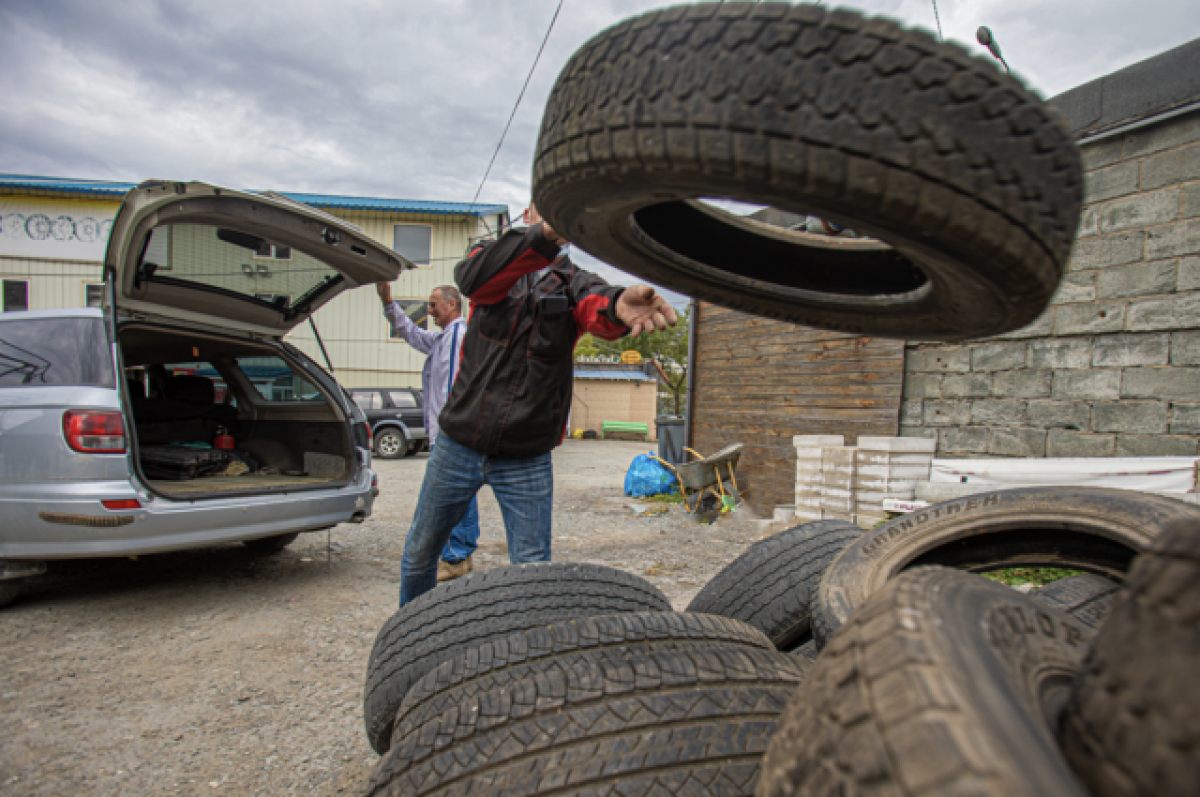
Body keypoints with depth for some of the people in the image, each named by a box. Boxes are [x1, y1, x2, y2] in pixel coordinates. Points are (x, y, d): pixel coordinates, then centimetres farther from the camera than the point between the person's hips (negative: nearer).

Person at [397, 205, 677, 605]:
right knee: (419, 553, 17)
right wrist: (545, 236, -43)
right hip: (459, 445, 1)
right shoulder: (494, 260, 1)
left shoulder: (574, 282, 0)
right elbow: (472, 279, -25)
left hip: (527, 461, -1)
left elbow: (594, 307, -25)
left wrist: (617, 304, -52)